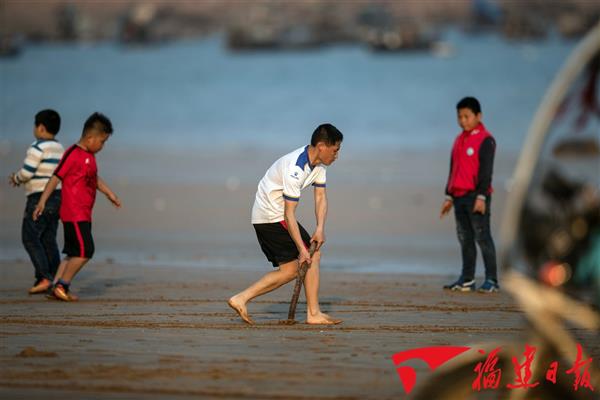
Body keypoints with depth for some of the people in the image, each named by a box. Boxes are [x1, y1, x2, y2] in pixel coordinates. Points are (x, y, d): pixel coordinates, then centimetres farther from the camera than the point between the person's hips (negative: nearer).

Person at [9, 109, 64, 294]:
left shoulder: (38, 147, -14)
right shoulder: (60, 149, 13)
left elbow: (26, 172, -18)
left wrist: (16, 179, 4)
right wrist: (20, 179, 18)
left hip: (39, 198, -8)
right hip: (57, 197, 8)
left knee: (30, 238, -5)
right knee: (48, 239, 10)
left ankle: (44, 277, -15)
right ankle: (56, 281, 5)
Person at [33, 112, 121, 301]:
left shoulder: (89, 156, 15)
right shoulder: (73, 154, -14)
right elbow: (56, 177, -15)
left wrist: (110, 194, 30)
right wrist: (42, 201, -17)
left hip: (84, 215, 10)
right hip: (74, 214, -10)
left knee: (74, 253, 10)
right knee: (85, 251, -13)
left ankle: (58, 286, 12)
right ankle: (62, 285, -7)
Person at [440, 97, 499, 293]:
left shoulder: (485, 140, -6)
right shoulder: (459, 140, 18)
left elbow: (486, 170, -12)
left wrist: (481, 196, -19)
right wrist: (449, 196, 20)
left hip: (476, 196, -7)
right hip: (459, 196, 7)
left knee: (482, 236, -8)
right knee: (464, 238, 7)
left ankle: (491, 280, -7)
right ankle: (466, 280, 10)